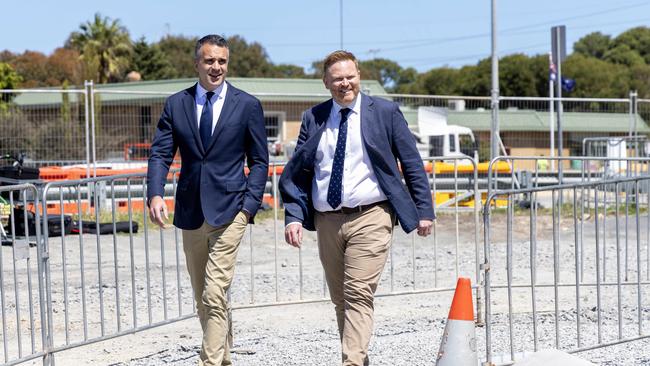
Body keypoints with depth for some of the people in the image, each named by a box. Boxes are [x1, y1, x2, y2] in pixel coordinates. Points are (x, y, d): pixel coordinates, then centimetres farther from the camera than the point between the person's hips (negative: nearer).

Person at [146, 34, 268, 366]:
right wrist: (155, 194, -15)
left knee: (214, 295, -13)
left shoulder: (247, 106, 0)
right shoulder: (176, 104, 6)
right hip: (191, 211, 4)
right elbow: (160, 154, 2)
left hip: (229, 210, -4)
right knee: (202, 298, 13)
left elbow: (259, 161, 3)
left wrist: (250, 205, -8)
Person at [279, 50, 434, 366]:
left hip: (369, 218, -4)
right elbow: (296, 172, 9)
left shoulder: (385, 112, 2)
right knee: (340, 300, 10)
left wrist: (424, 211, 1)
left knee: (358, 295, -14)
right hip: (327, 220, 4)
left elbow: (412, 164, 5)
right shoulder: (313, 118, 9)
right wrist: (293, 216, -3)